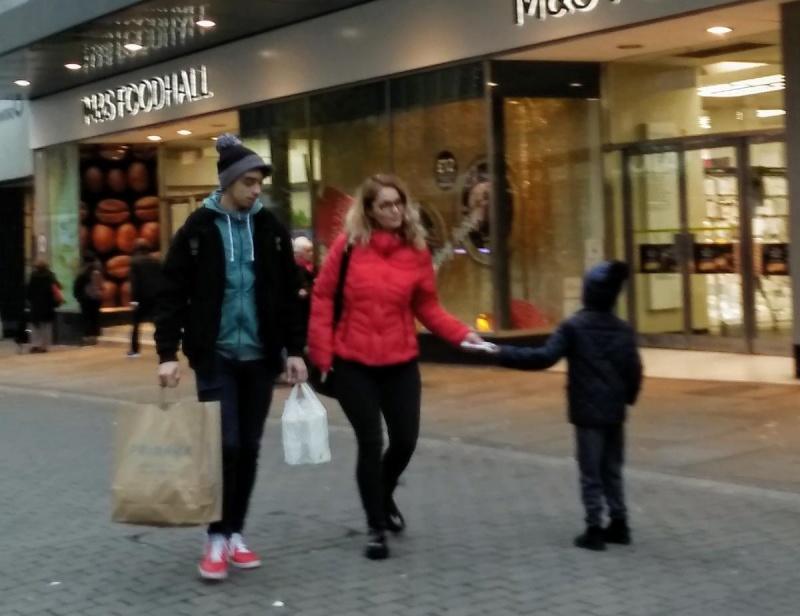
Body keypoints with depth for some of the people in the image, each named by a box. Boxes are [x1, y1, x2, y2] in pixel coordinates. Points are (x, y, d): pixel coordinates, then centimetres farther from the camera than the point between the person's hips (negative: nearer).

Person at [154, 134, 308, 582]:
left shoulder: (271, 228, 4)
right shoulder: (199, 229, -5)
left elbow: (289, 293, 8)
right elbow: (172, 294, -4)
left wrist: (295, 350, 4)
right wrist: (168, 353, -11)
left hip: (260, 357, 3)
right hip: (216, 356, -3)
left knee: (249, 448, 8)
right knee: (224, 445, -8)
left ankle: (236, 533, 21)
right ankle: (216, 538, 6)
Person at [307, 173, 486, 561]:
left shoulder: (417, 250, 1)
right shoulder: (348, 245, -6)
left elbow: (427, 307, 5)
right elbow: (322, 297, -2)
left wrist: (461, 333, -10)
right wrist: (321, 353, -7)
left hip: (400, 363, 3)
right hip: (352, 364, -3)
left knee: (405, 440, 7)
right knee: (370, 443, -3)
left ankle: (385, 496, 40)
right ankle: (375, 527, 15)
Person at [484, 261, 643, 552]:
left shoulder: (573, 326, -11)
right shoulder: (624, 329, 4)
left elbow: (544, 357, -18)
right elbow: (633, 369, 6)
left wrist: (504, 354, -15)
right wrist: (628, 398, 22)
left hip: (587, 411, -5)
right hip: (615, 411, 5)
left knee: (591, 473, 1)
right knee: (611, 470, 16)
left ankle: (594, 529, 2)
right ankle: (619, 524, 19)